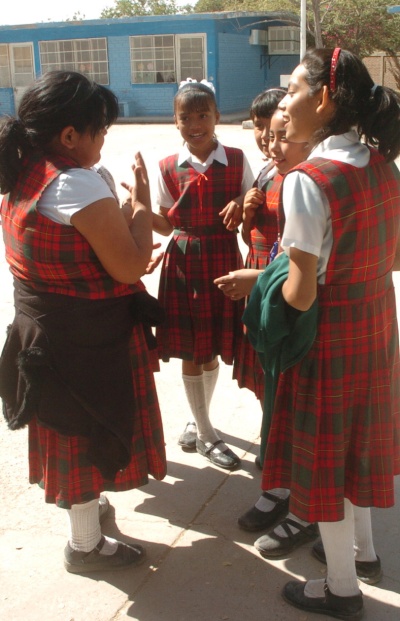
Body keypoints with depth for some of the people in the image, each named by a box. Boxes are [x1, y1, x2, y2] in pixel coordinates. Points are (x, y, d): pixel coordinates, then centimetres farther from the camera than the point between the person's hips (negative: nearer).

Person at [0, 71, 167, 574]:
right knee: (90, 433, 9)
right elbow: (129, 267, -24)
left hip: (42, 329, 9)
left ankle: (82, 504, 48)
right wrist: (141, 202, -12)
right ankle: (86, 545, 27)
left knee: (71, 429, 25)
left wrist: (124, 211, 8)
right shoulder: (78, 183, -24)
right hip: (88, 341, -8)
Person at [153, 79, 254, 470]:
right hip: (183, 259, 0)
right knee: (190, 348, 7)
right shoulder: (168, 168, -1)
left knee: (214, 346, 11)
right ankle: (206, 434, 23)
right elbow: (166, 224, 1)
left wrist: (241, 205, -18)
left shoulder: (236, 161, -2)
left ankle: (197, 420, 36)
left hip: (224, 258, 0)